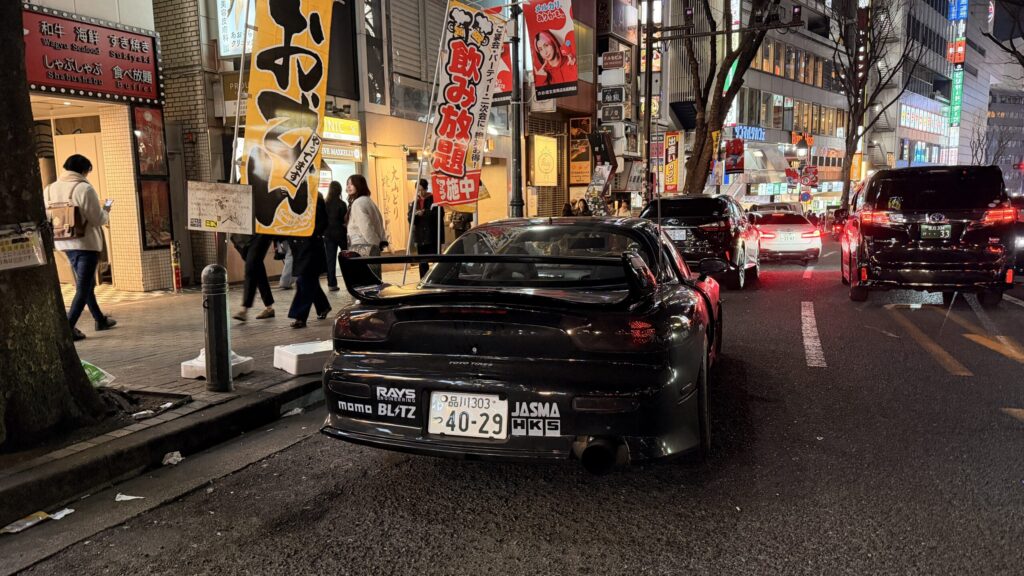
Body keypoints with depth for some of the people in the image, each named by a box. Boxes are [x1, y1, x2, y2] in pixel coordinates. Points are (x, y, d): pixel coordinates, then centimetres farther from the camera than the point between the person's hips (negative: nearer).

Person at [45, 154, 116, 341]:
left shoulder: (50, 189, 5)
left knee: (86, 284, 21)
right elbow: (97, 219, -15)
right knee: (83, 288, -2)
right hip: (86, 243, -8)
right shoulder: (84, 188, -16)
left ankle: (100, 319, 33)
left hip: (65, 243, 8)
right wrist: (106, 211, 5)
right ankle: (68, 327, -8)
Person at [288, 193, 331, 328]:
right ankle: (323, 306, 33)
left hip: (312, 245, -6)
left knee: (305, 280, -8)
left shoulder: (317, 201, -4)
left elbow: (323, 222, -7)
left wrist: (311, 233, -18)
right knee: (310, 280, 14)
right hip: (298, 246, 6)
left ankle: (300, 316, -6)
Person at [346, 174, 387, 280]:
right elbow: (378, 221, 19)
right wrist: (381, 241, 15)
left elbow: (365, 227, -19)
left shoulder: (357, 203, -12)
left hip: (362, 248, -9)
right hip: (372, 247, 9)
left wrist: (374, 243, -12)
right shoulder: (368, 200, 17)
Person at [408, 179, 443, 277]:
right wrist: (416, 214, -18)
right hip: (420, 236, 5)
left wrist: (425, 213, -19)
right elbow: (410, 217, 4)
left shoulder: (434, 199, -3)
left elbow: (440, 214, -11)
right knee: (422, 262, 10)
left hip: (433, 236, -4)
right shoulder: (414, 203, 10)